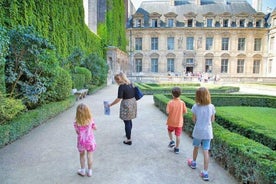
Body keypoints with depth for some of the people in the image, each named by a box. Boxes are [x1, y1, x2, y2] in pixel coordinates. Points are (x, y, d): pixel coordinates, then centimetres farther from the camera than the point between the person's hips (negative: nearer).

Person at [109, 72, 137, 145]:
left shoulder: (121, 86, -17)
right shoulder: (130, 84, 5)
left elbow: (118, 99, -19)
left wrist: (110, 104, -10)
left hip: (126, 104, -8)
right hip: (133, 102, 8)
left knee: (127, 122, 1)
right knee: (129, 120, 23)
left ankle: (128, 140, 8)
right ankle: (129, 134, 40)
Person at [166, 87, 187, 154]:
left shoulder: (170, 102, -16)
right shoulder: (182, 102, -9)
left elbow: (167, 112, -19)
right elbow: (185, 112, -4)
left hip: (171, 122, -1)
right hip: (179, 122, 1)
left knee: (169, 131, 28)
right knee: (178, 135, 11)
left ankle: (171, 141, 17)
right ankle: (177, 148, 20)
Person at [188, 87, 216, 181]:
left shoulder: (195, 107, -14)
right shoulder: (211, 107, -9)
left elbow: (194, 120, -6)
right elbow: (212, 120, 0)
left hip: (198, 131, 0)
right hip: (207, 132, 1)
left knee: (196, 147, 22)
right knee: (206, 151, 5)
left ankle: (193, 163, 44)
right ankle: (205, 173, 9)